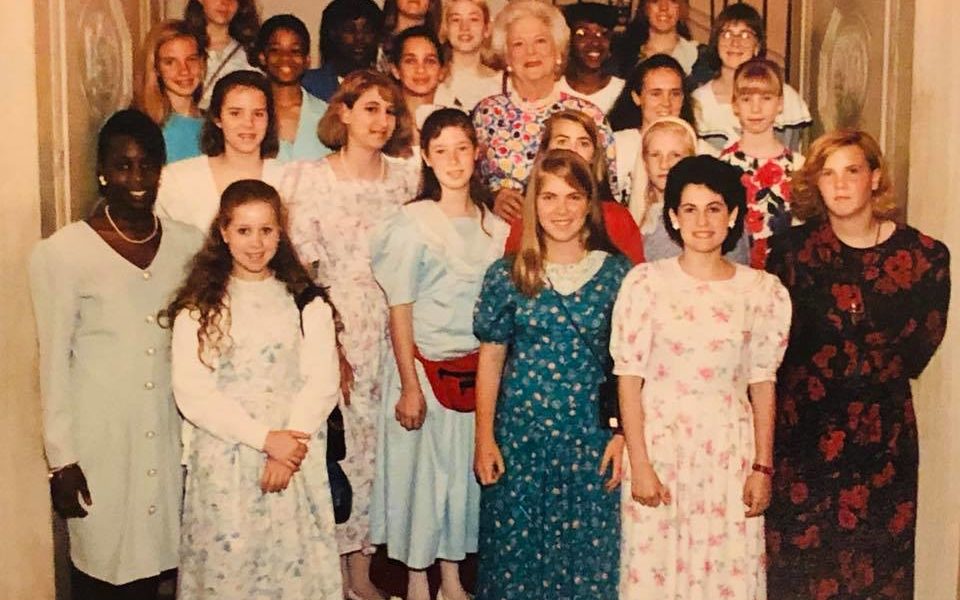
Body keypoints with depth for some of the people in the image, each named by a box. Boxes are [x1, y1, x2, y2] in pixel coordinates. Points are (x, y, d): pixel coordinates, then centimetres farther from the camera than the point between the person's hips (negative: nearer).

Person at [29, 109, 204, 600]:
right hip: (99, 440, -3)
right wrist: (61, 458, -7)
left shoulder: (187, 245, 1)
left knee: (152, 558, 12)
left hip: (169, 434, 3)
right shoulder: (61, 253, -10)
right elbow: (54, 361, -7)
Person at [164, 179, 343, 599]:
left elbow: (323, 381, -2)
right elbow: (191, 394, -8)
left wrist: (290, 446, -14)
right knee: (225, 566, 5)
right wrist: (266, 438, -14)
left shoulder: (306, 302, 6)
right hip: (223, 462, -1)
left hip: (295, 459, 1)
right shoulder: (198, 307, 1)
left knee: (294, 566, 5)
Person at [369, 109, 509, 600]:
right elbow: (400, 310, -10)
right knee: (420, 471, 5)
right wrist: (409, 386, -13)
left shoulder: (494, 227, 5)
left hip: (477, 369, 4)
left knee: (465, 469, 12)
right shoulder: (412, 222, -9)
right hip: (424, 367, -4)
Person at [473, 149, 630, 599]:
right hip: (520, 433, 0)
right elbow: (490, 359, 3)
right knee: (517, 548, 8)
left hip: (592, 436, 0)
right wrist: (484, 438, 1)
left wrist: (623, 433, -3)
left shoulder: (616, 273, 0)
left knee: (588, 550, 7)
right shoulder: (507, 276, 0)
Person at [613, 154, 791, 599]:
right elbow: (628, 380, -3)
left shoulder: (764, 291, 2)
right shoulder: (645, 282, -3)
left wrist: (762, 467, 1)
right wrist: (639, 464, -8)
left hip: (731, 453, 2)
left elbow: (762, 384, 5)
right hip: (659, 446, -1)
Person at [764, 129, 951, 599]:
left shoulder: (925, 256, -1)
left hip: (883, 431, 1)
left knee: (878, 562, 8)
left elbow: (918, 352, 3)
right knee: (799, 562, 6)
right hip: (802, 428, 0)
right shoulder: (791, 249, -1)